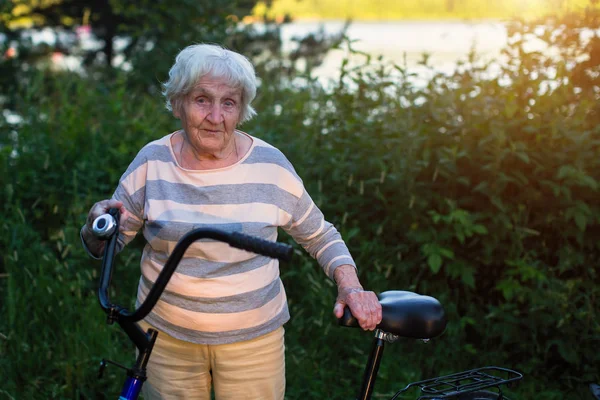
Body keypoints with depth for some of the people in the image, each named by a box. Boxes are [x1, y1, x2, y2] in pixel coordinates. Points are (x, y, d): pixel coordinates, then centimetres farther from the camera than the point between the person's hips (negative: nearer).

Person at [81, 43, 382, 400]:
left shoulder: (270, 165, -9)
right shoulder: (153, 162, -7)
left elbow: (319, 234, 3)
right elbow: (106, 245, 0)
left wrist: (350, 284, -13)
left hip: (254, 339, 0)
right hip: (167, 335, 1)